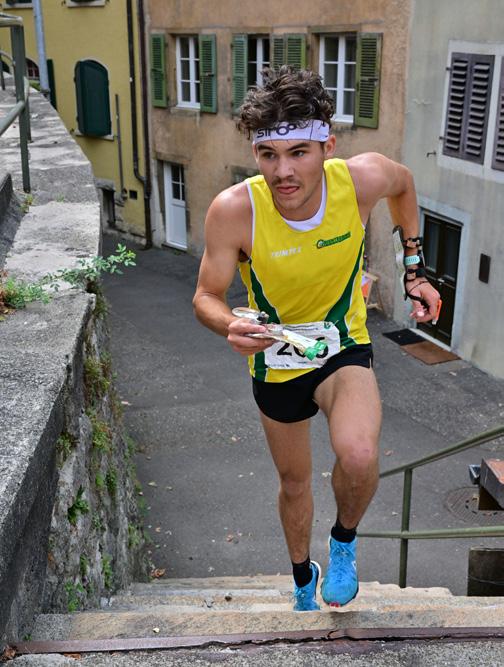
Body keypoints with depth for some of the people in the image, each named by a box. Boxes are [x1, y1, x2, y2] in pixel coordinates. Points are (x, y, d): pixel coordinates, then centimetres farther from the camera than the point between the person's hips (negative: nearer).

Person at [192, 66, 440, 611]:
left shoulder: (363, 178, -25)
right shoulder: (233, 210, -28)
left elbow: (403, 184, 1)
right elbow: (207, 296, -15)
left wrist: (415, 270, 2)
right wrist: (231, 326, -38)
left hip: (344, 347, -1)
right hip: (274, 361, 1)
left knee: (359, 458, -30)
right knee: (294, 482, 21)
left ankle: (344, 540, 7)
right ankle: (303, 577, 53)